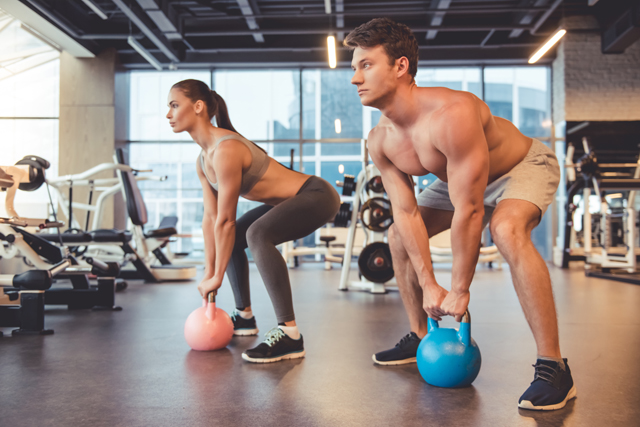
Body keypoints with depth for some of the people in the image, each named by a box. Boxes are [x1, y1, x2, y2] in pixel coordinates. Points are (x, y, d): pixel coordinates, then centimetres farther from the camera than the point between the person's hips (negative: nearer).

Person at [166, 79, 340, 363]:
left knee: (257, 234, -35)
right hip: (291, 200, 11)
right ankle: (244, 316, 31)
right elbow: (210, 218, 6)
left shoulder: (226, 150, -26)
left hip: (316, 195, -10)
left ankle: (289, 334, -32)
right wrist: (208, 273, 6)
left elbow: (225, 220, -23)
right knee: (229, 240, 18)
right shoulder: (202, 161, 4)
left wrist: (217, 277, -15)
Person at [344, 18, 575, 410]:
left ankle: (554, 367, -25)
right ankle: (422, 338, 21)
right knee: (399, 236, 4)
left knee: (507, 230, -37)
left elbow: (469, 212, -36)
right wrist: (429, 285, -14)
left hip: (525, 165, -7)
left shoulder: (452, 114, -40)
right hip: (460, 178, 8)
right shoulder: (381, 141, -17)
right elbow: (407, 213, -11)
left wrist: (459, 291, -28)